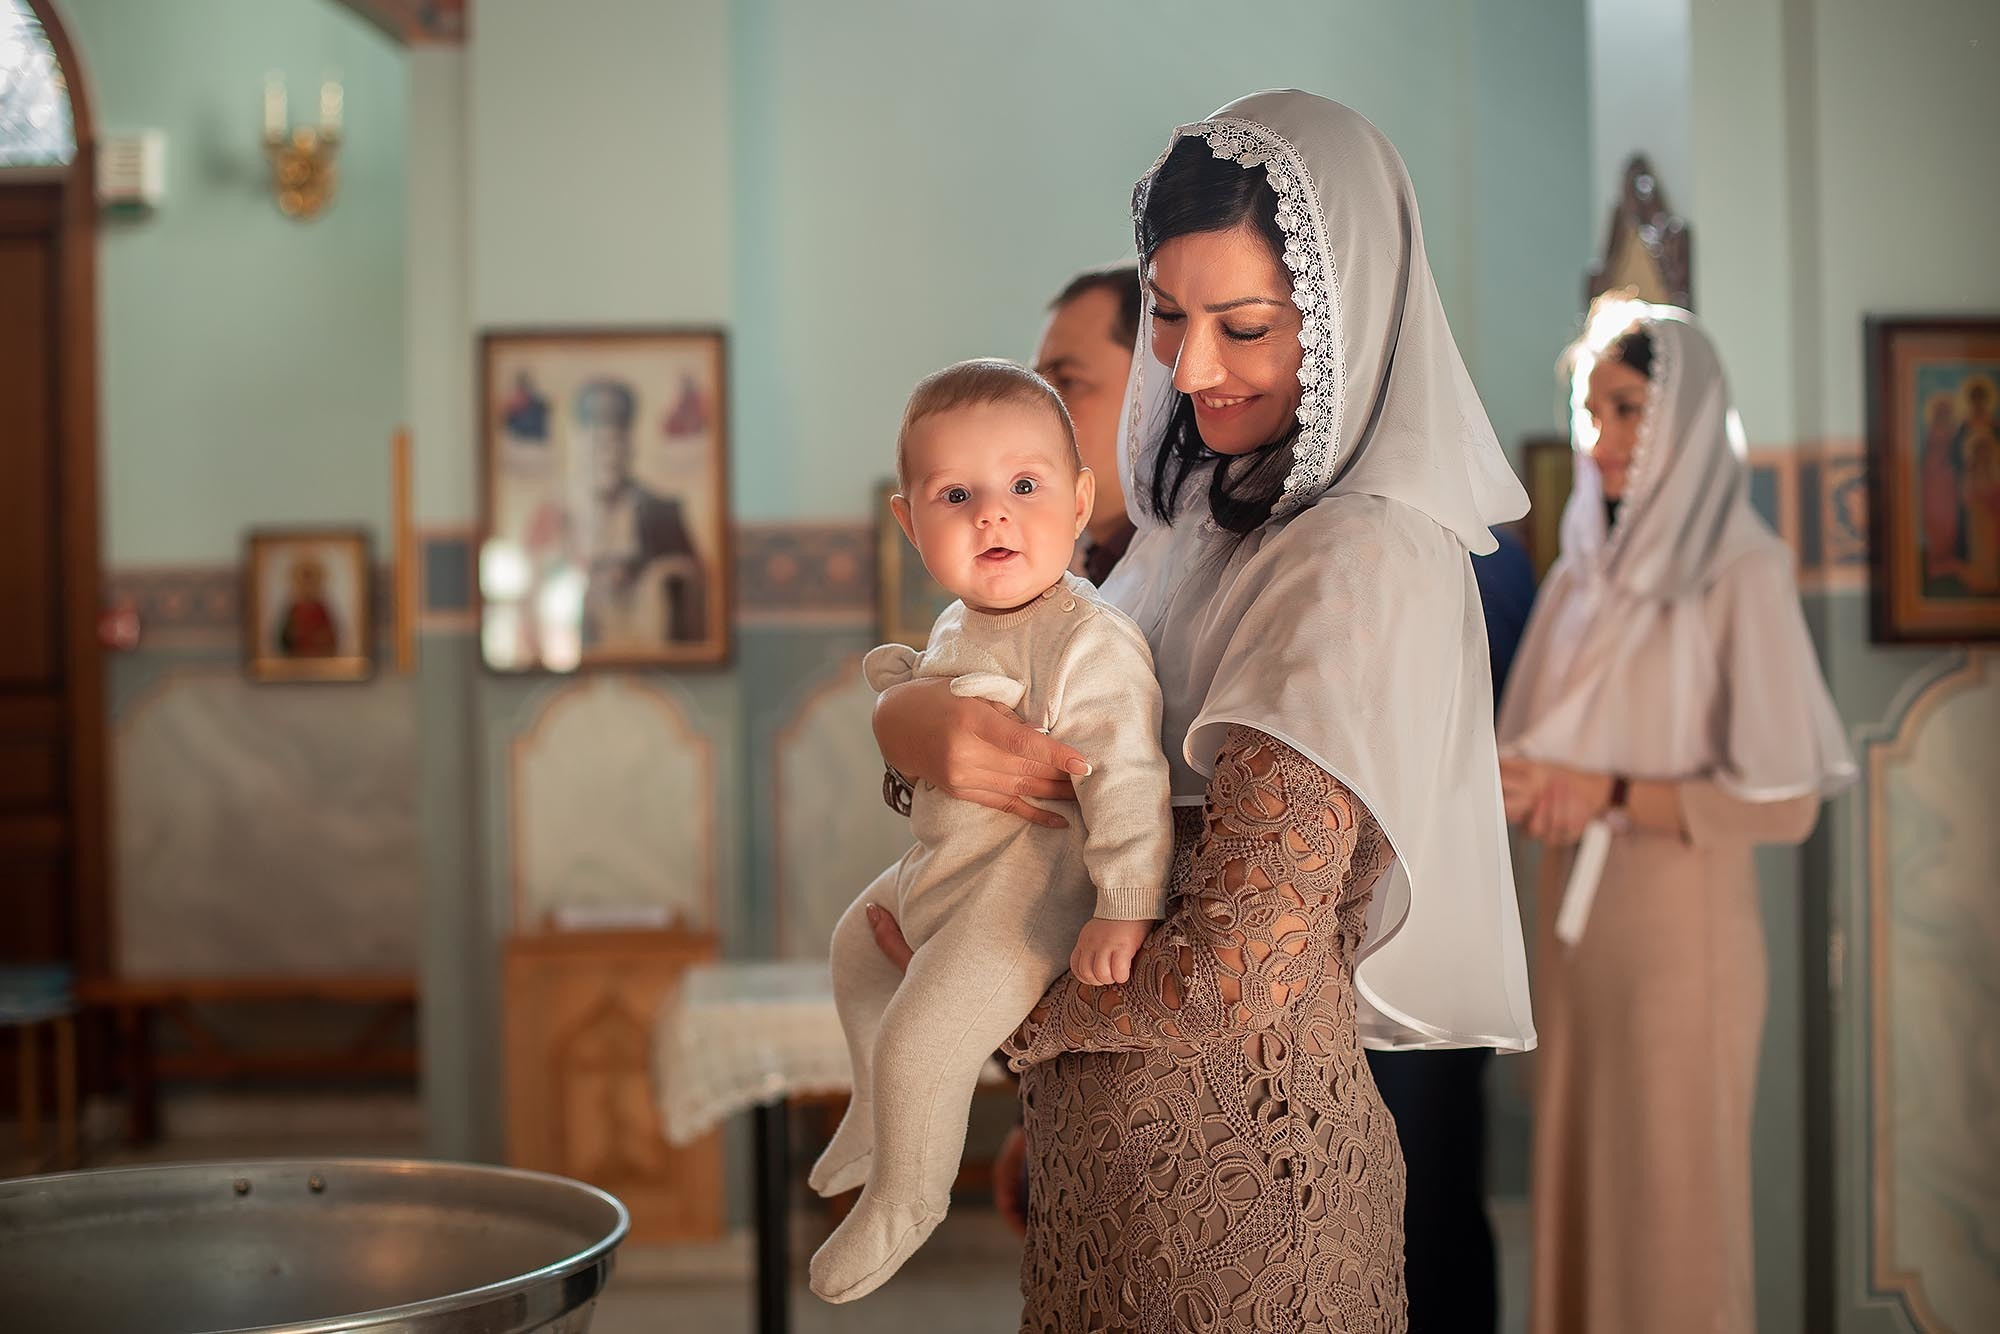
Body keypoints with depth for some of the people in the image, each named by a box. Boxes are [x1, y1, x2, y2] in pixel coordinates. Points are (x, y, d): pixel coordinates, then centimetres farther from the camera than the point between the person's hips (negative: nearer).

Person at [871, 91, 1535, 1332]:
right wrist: (914, 720, -14)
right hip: (1118, 1133, 7)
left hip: (1231, 1152, -7)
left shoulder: (1360, 571, -22)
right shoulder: (1209, 513, 5)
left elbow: (1238, 976, -27)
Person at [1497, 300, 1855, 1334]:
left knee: (1673, 1220, 4)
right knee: (1579, 1199, 11)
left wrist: (1609, 796, -15)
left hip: (1682, 939, -5)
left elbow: (1784, 801, -14)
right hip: (1576, 930, 5)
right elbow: (1540, 756, 10)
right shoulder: (1584, 570, 8)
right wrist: (1524, 786, -12)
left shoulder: (1740, 572, -11)